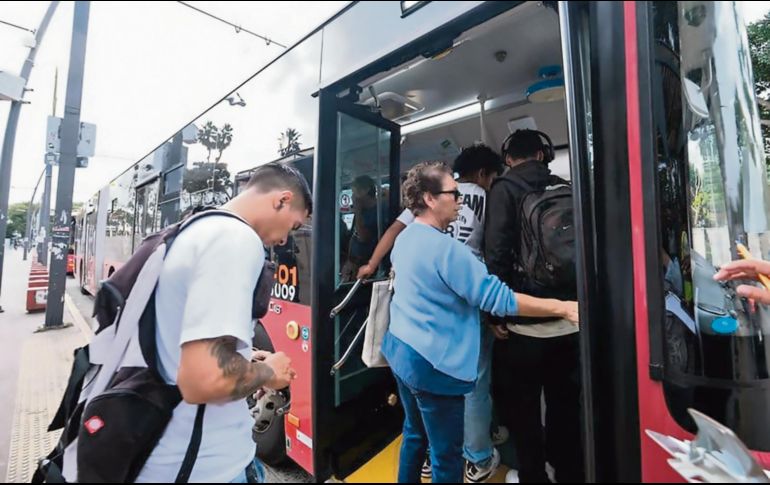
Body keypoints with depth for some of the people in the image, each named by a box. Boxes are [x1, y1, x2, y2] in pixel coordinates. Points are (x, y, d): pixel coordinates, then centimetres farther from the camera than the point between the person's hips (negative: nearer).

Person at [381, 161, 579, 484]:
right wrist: (563, 308, -15)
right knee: (447, 455, 10)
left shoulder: (406, 239, 5)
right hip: (432, 363, -9)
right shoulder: (444, 247, -24)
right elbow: (496, 297, -22)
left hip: (400, 349, 9)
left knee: (415, 433, 27)